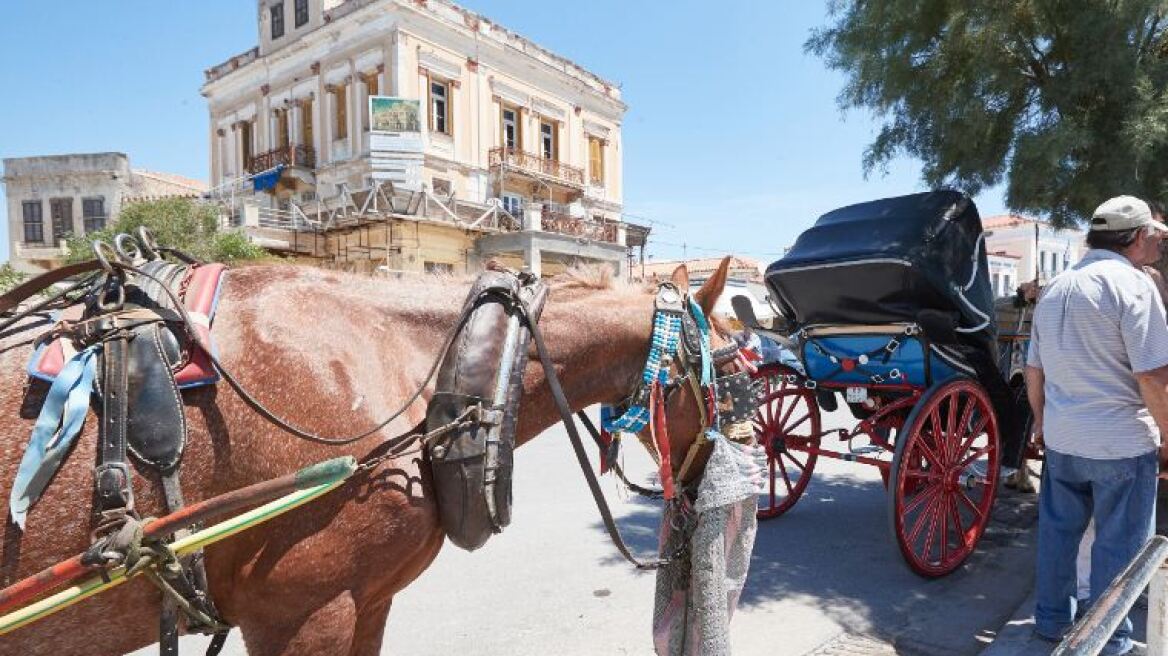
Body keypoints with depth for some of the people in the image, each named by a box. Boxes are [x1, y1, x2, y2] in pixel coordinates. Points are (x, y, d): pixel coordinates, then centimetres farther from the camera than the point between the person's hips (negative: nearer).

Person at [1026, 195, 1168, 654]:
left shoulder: (1055, 289, 8)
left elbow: (1033, 370, 14)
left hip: (1061, 439, 6)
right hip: (1122, 443, -6)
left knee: (1057, 531, 16)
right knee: (1118, 543, 8)